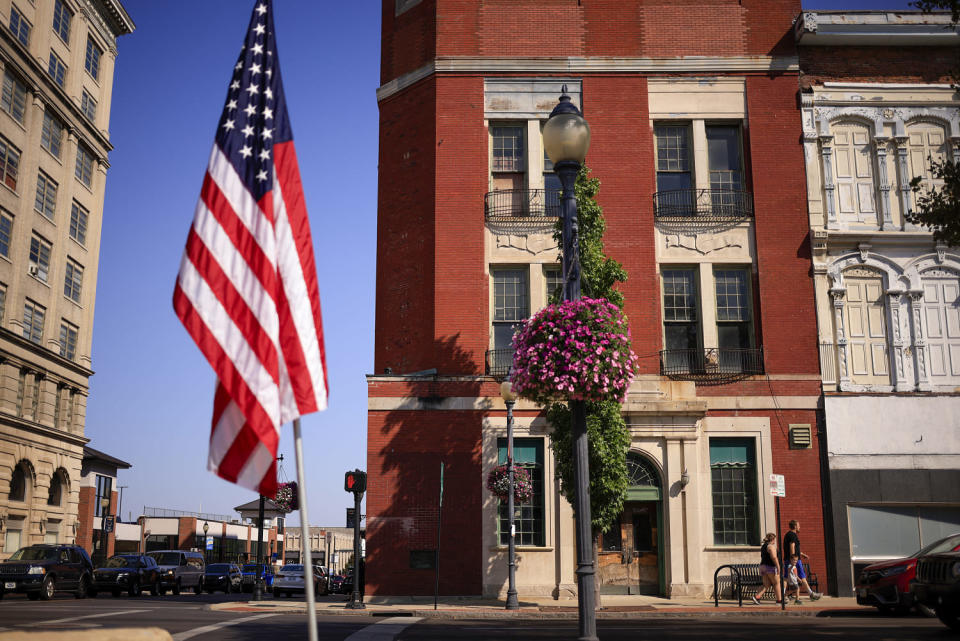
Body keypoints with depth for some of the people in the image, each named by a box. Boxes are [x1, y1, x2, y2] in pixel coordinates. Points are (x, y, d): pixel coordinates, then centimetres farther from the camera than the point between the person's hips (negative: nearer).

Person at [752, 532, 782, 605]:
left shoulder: (763, 546, 17)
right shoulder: (771, 546, -12)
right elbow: (774, 557, -22)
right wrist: (778, 567, -21)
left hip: (763, 566, 8)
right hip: (771, 567, -8)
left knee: (766, 585, 7)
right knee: (777, 583, 5)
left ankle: (756, 597, -7)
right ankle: (779, 600, 11)